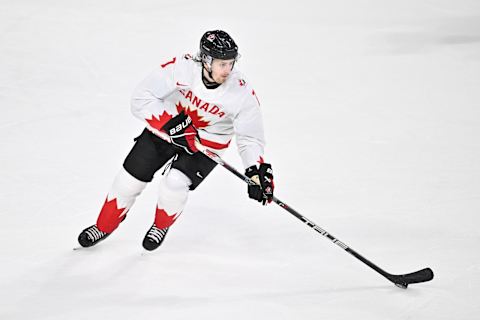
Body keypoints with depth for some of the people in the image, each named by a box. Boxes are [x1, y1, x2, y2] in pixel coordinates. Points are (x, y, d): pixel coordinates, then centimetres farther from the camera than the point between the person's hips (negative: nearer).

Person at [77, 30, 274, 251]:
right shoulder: (182, 67, -29)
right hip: (165, 128, 1)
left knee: (175, 182, -21)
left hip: (208, 142, -1)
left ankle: (161, 226, 12)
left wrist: (258, 171, -29)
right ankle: (104, 226, 28)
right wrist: (172, 125, -33)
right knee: (131, 178, 2)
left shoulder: (241, 92, -26)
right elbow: (141, 98, -25)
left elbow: (250, 138, -15)